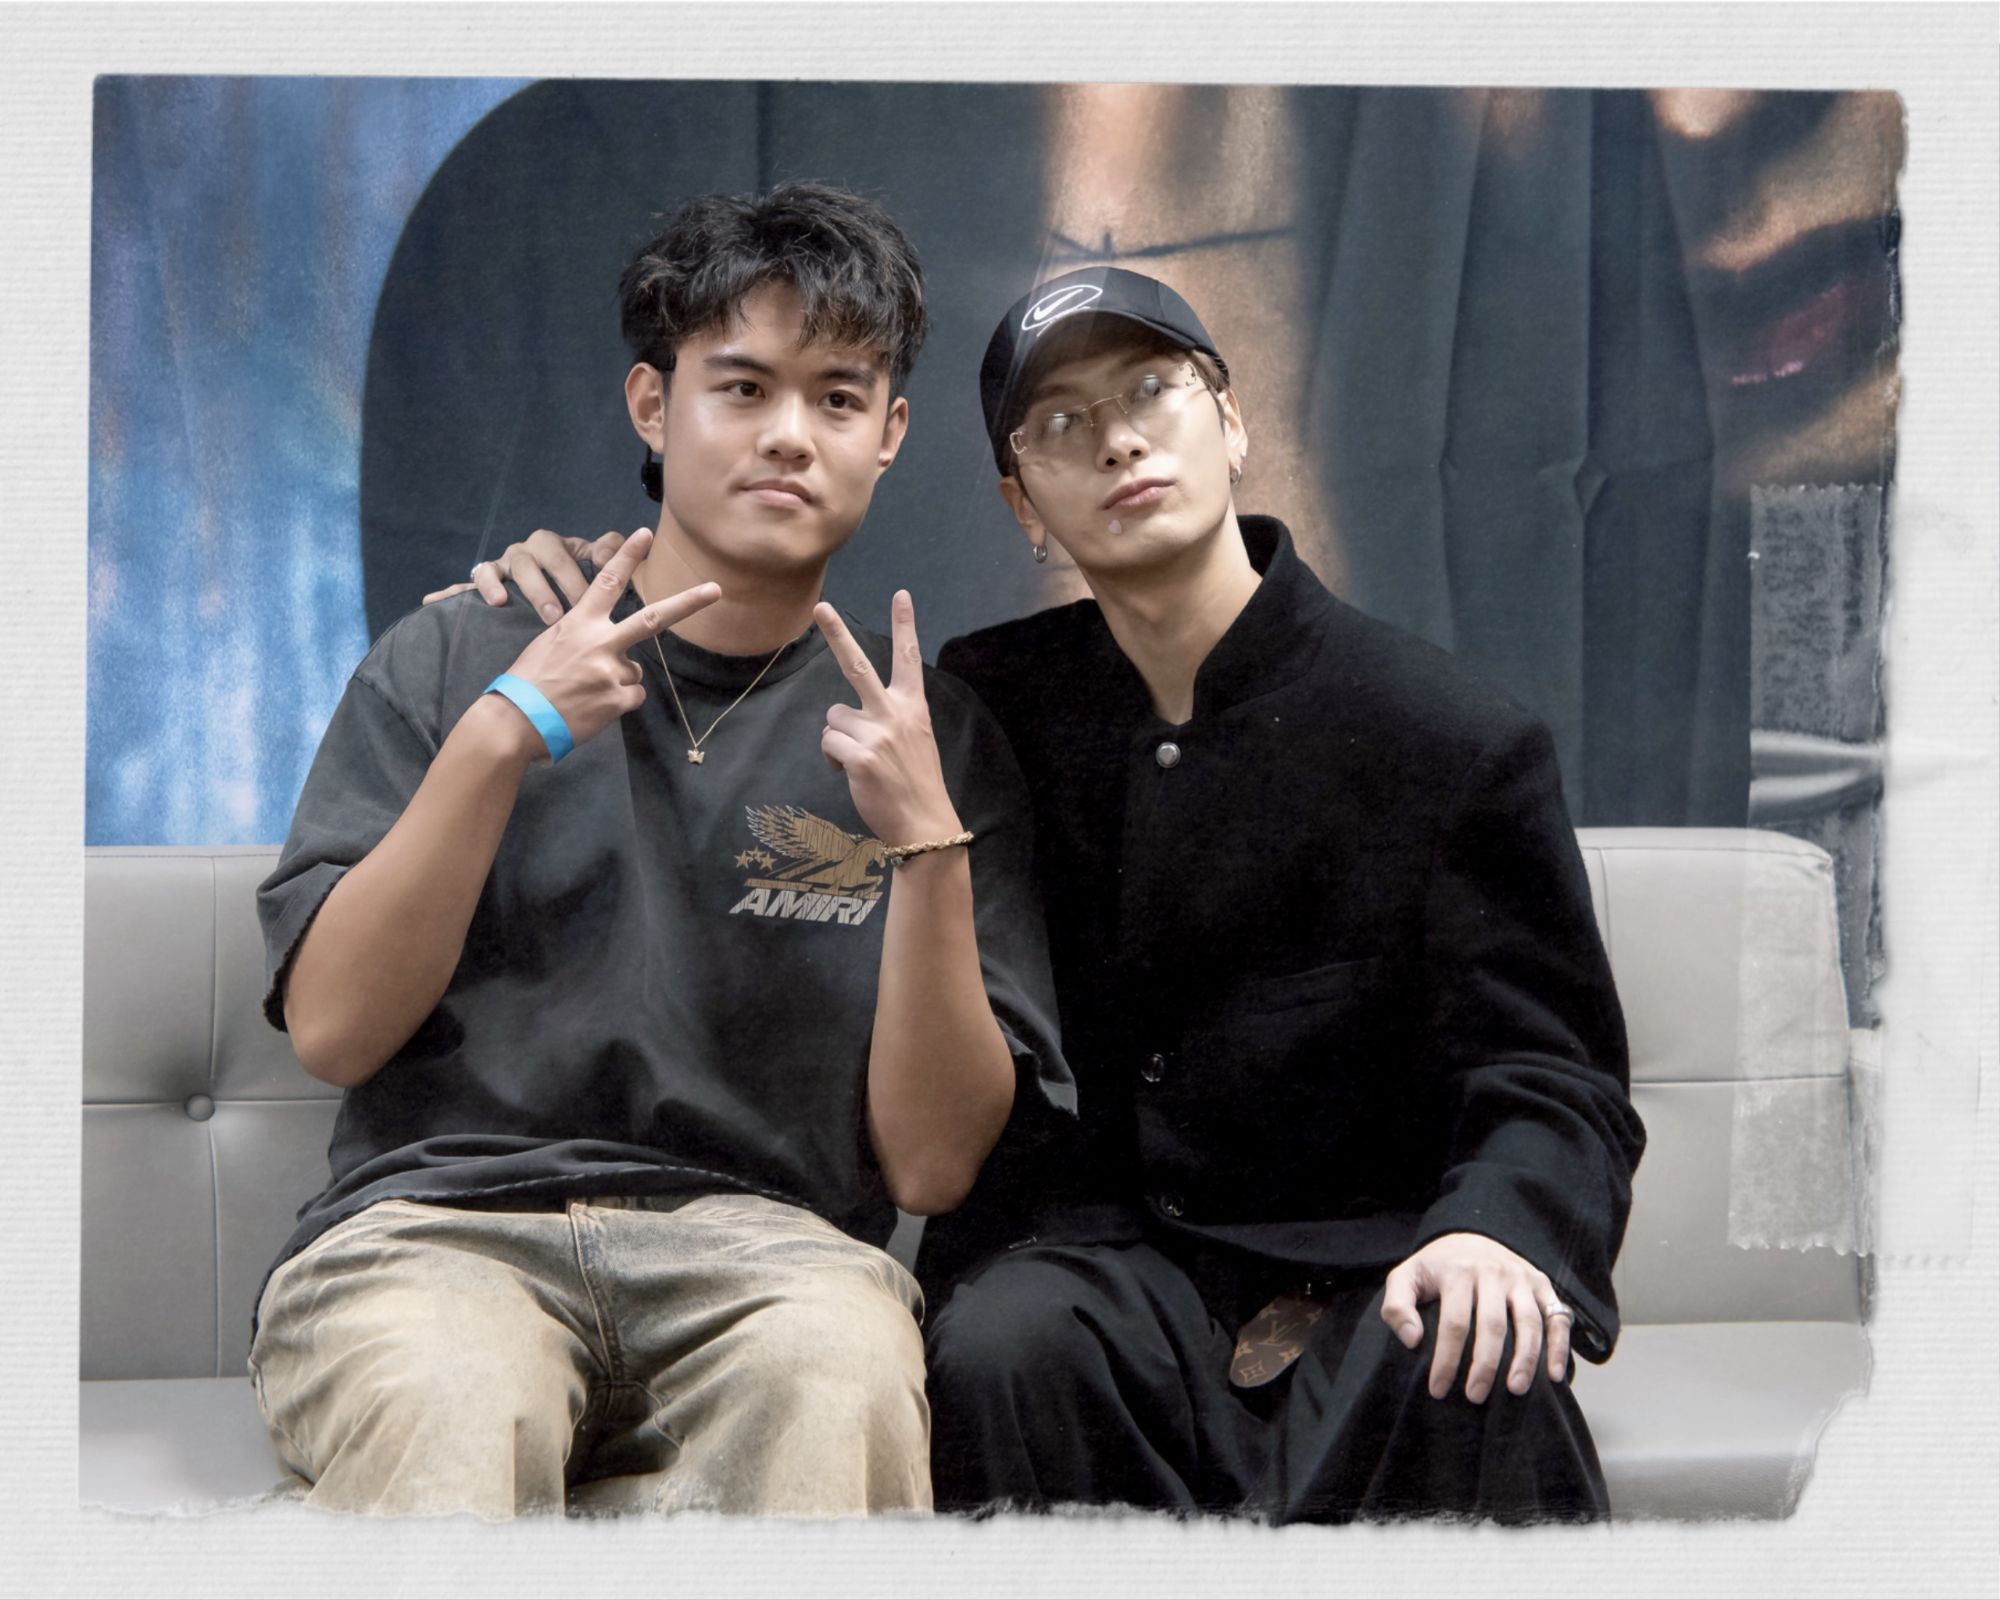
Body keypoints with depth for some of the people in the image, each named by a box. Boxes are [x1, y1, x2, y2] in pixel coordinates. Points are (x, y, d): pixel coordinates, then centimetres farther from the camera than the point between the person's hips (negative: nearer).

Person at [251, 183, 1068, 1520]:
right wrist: (500, 741, -7)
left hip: (761, 1243, 1)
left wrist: (928, 844, -9)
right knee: (446, 1408, -37)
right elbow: (333, 1031, 2)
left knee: (837, 1371, -36)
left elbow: (930, 1167, 4)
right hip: (437, 1220, 0)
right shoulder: (454, 659, 15)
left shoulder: (937, 738, 13)